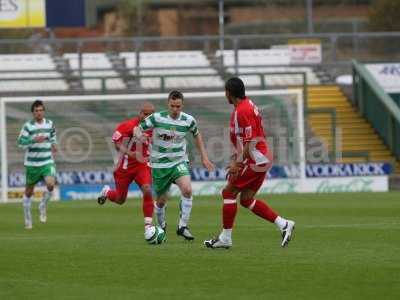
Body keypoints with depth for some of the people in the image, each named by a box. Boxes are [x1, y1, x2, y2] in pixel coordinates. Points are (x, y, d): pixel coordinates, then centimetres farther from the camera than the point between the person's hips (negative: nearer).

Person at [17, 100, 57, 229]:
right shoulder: (28, 126, -8)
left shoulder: (50, 124, 4)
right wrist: (34, 140, -26)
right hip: (32, 164, -2)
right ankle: (27, 218, 27)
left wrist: (53, 144, 12)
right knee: (29, 191, 9)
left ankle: (43, 206, 5)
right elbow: (20, 142, -14)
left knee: (50, 184, -23)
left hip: (47, 162, 2)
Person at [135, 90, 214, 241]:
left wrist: (204, 157, 13)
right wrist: (139, 136, -29)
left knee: (187, 190, -25)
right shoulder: (157, 118, -13)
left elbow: (197, 135, 14)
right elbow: (138, 129, -5)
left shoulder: (188, 120, -6)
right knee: (161, 200, 8)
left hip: (179, 162, 1)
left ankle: (182, 227, -13)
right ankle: (161, 226, 39)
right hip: (160, 164, -1)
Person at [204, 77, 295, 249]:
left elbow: (251, 142, -22)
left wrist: (237, 163, -19)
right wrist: (236, 158, 21)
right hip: (262, 159, 10)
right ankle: (283, 224, 6)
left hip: (255, 160, -10)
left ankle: (225, 238, 1)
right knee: (246, 199, 11)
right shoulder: (247, 105, 15)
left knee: (228, 193, -3)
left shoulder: (242, 111, -17)